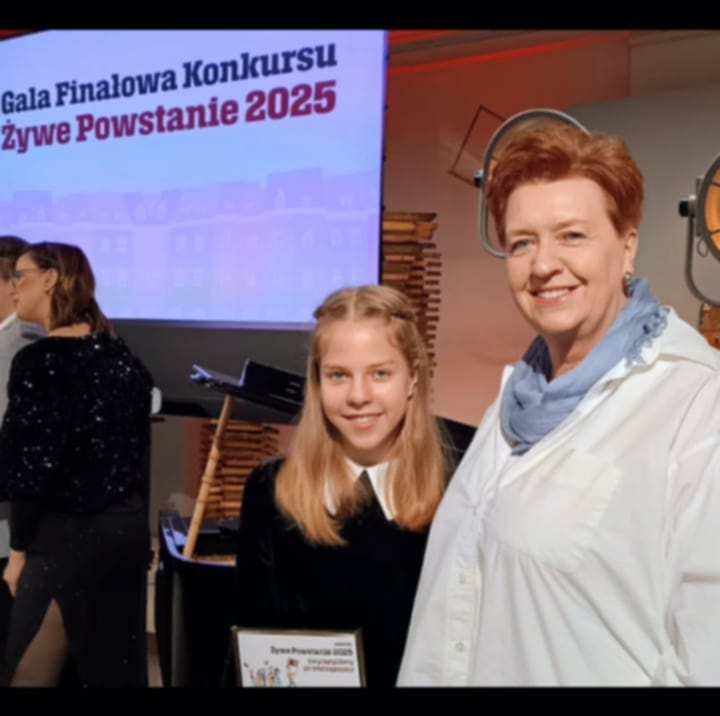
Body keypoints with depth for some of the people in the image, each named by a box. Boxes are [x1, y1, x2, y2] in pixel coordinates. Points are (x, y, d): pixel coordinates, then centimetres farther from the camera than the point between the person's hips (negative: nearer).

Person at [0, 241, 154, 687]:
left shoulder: (38, 359, -14)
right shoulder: (121, 355, 7)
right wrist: (127, 516, 19)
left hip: (68, 536, -7)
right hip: (128, 527, 8)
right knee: (117, 666, 15)